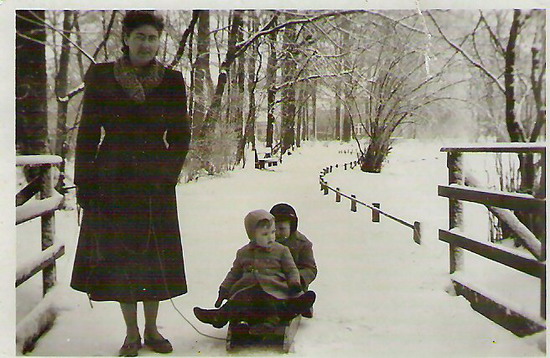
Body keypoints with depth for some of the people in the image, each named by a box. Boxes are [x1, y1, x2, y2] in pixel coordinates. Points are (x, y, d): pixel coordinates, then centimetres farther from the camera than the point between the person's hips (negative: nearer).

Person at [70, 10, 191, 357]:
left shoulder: (171, 81, 3)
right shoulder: (101, 76, 1)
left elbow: (181, 134, 7)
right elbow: (88, 133, 1)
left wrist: (169, 173, -3)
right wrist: (84, 183, -3)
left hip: (155, 183, 1)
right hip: (113, 181, 0)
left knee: (155, 255, 5)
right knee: (119, 254, 4)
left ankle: (152, 329, 21)